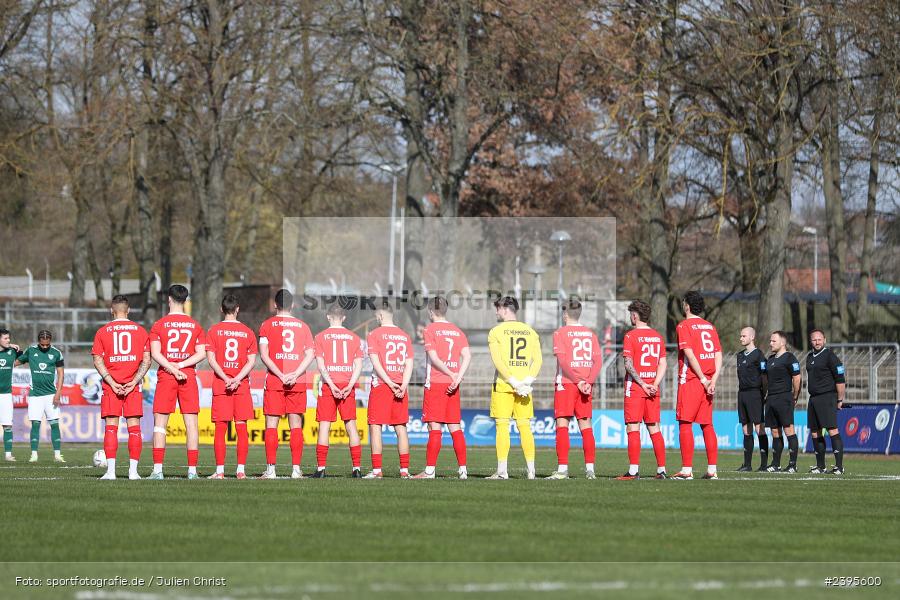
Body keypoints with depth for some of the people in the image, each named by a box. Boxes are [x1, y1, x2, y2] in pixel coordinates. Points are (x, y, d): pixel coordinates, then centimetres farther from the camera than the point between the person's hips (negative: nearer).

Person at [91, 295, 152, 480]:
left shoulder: (102, 331, 4)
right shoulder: (140, 331, 7)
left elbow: (97, 360, -2)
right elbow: (146, 360, 1)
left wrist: (112, 383, -6)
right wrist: (134, 382, -3)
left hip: (111, 386, -1)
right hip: (133, 385, 1)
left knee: (111, 427, -1)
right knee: (134, 427, 2)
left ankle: (110, 470, -9)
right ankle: (133, 470, -3)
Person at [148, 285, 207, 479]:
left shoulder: (159, 325, -1)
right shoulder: (195, 326, 6)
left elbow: (155, 352, -10)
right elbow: (202, 354, -1)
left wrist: (173, 368, -11)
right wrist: (181, 365, -6)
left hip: (165, 377, -2)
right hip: (189, 376, 2)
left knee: (160, 423, 1)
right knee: (191, 423, 2)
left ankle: (157, 469, -6)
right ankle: (192, 469, -2)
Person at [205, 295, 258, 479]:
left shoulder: (214, 331, 1)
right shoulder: (248, 332, 5)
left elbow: (211, 359, -7)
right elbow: (252, 361, -1)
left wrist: (226, 379, -10)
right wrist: (237, 380, -7)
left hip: (220, 385, -1)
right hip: (242, 386, 1)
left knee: (220, 429, 0)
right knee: (241, 428, 3)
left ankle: (220, 470, -4)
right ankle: (241, 469, 0)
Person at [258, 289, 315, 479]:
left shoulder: (267, 324, 3)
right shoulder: (302, 326, 10)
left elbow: (264, 354, -7)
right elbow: (310, 354, 1)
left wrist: (281, 376, -10)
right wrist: (295, 375, -6)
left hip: (274, 380, -2)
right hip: (298, 383, 2)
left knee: (271, 424, 0)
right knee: (296, 425, 4)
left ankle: (271, 469, -6)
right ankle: (296, 469, 0)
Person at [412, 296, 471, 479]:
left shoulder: (430, 330, -3)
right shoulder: (457, 331, 12)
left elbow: (433, 357, -14)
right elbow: (467, 356, 0)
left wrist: (450, 374, -12)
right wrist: (457, 378, -6)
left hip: (435, 383, -5)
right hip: (453, 385, 5)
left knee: (435, 428, -6)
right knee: (455, 427, 8)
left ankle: (430, 470, -7)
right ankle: (462, 469, 5)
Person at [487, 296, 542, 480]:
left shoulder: (496, 332, -3)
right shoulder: (530, 332, 9)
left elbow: (497, 361, -12)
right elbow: (537, 359, 1)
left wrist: (513, 382, -12)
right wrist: (528, 381, -5)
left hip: (503, 384, -4)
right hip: (525, 387, 4)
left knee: (502, 426, -2)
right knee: (525, 426, 7)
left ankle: (502, 470, -6)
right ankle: (530, 469, 5)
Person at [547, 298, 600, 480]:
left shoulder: (560, 333, -4)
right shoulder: (590, 334, 10)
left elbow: (563, 361, -14)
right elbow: (598, 361, 2)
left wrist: (578, 381, -12)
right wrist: (588, 382, -5)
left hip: (566, 383, -4)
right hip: (586, 384, 4)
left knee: (562, 424, -3)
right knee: (585, 424, 8)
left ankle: (562, 468, -9)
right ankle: (590, 468, 4)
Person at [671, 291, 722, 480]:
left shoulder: (684, 326, -6)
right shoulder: (710, 326, 14)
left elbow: (690, 354, -14)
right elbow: (718, 355, 7)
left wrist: (703, 379, -12)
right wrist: (713, 379, 1)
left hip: (690, 380, -6)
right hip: (707, 382, 6)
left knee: (685, 424, -4)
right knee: (707, 425, 9)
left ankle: (687, 469, -10)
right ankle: (712, 469, 6)